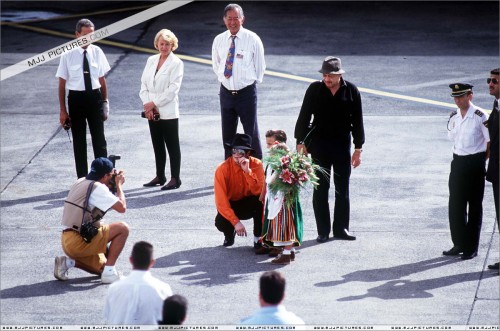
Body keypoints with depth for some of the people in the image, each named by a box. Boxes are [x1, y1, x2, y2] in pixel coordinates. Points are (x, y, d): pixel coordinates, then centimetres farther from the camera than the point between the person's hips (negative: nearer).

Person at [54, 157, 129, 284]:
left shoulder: (81, 182, 13)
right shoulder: (98, 188, -14)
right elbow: (122, 207, -16)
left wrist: (114, 183, 17)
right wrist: (119, 185, 0)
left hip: (67, 241, 9)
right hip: (79, 241, -9)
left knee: (101, 267, 24)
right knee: (123, 228, -7)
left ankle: (68, 262, 8)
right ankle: (109, 272, -6)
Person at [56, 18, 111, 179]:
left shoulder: (97, 52, -1)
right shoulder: (68, 55, -8)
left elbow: (102, 79, 7)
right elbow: (62, 84, -3)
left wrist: (105, 102, 4)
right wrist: (63, 110, -5)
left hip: (95, 96, 1)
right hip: (76, 98, -1)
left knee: (99, 139, 2)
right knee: (79, 140, 9)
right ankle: (82, 178, 18)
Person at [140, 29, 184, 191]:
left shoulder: (176, 63, -6)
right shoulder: (151, 60, 11)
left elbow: (172, 89, -13)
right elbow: (144, 84, 8)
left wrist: (154, 103, -13)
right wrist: (148, 105, -5)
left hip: (168, 112, -6)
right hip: (152, 112, 6)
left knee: (172, 146, -2)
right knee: (157, 145, 12)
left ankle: (175, 179, 1)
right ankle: (160, 176, 20)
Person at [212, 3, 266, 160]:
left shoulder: (252, 39, -9)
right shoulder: (219, 40, 1)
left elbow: (260, 66, 0)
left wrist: (252, 83, 3)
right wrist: (223, 78, 10)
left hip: (246, 92, -4)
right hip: (226, 92, 4)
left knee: (252, 134, 2)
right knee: (228, 135, 12)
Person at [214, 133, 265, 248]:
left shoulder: (256, 164, -17)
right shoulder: (222, 169, -22)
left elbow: (259, 191, -27)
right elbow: (221, 201, -24)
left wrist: (248, 171, -38)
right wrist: (235, 222, -33)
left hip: (249, 205, 1)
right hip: (231, 205, -1)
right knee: (221, 223, -32)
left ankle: (258, 238, -12)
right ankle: (229, 234, 9)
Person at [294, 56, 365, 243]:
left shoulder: (351, 91, -3)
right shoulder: (315, 90, -5)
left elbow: (357, 121, 3)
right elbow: (304, 116, 1)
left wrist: (358, 149, 2)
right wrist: (300, 142, -3)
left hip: (343, 145, 1)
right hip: (319, 145, -1)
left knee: (343, 190, 7)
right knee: (320, 189, 1)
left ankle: (341, 228, 16)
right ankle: (323, 231, 6)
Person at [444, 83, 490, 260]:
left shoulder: (480, 117, -12)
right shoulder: (454, 117, 6)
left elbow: (491, 141, -8)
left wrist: (482, 158, -5)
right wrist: (459, 154, 9)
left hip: (475, 163, -6)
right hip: (458, 162, 6)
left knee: (475, 206, 3)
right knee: (455, 205, 8)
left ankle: (472, 248, 9)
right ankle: (459, 244, 19)